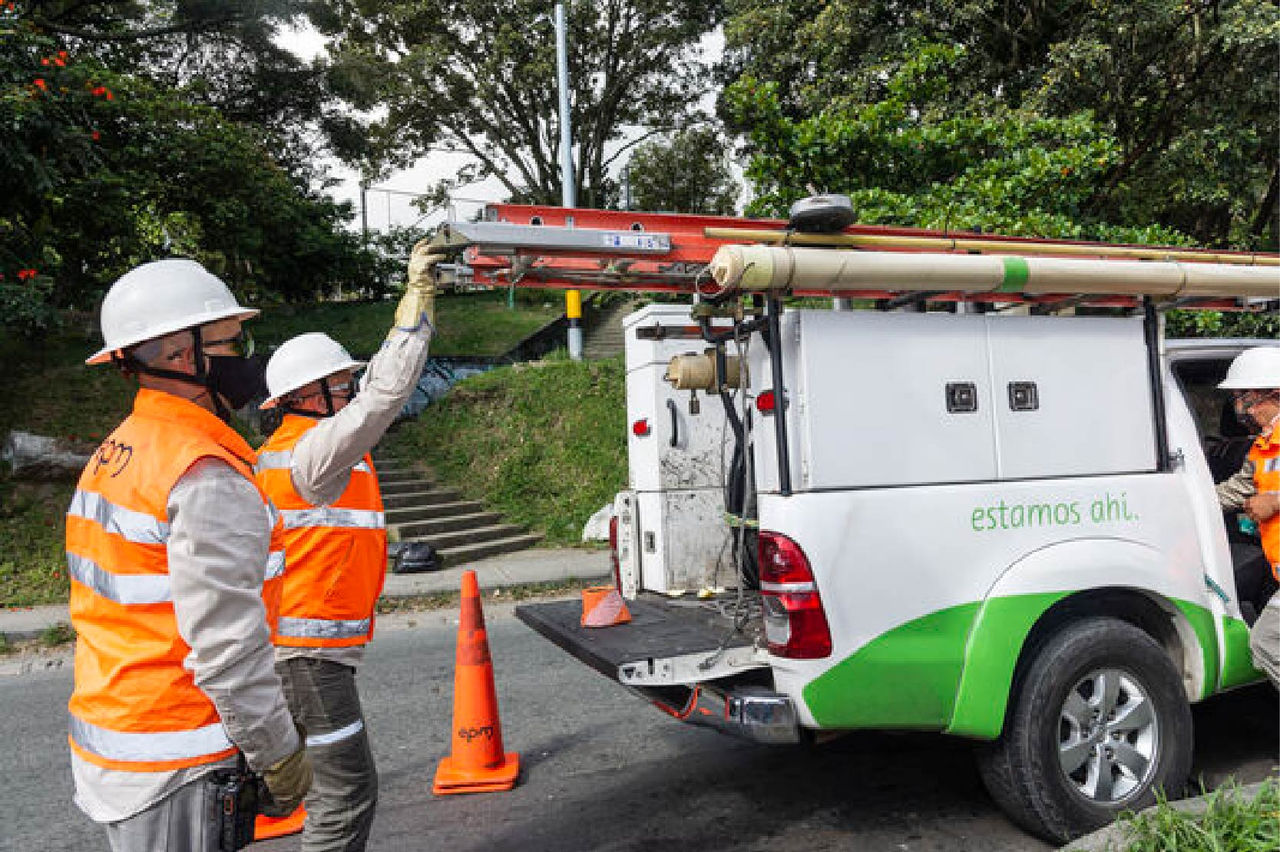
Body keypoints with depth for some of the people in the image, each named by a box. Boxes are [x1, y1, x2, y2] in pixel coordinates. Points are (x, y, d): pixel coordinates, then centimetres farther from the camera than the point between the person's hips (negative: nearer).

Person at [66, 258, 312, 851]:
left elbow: (110, 611, 14)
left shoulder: (114, 454, 8)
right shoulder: (208, 475, -23)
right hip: (173, 772, -9)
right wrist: (281, 755, -14)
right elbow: (228, 647, -25)